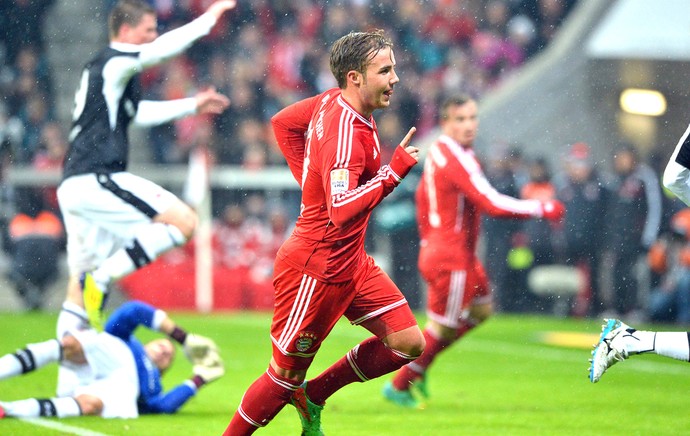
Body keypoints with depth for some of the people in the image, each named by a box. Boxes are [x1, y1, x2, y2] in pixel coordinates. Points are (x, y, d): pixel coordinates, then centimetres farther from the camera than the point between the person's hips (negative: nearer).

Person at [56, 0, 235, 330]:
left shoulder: (100, 68, 24)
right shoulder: (116, 60, -6)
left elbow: (138, 113, 38)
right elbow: (166, 47, -18)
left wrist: (192, 105, 41)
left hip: (72, 188, 10)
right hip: (97, 180, -10)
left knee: (81, 279, 11)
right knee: (184, 221, -10)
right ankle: (102, 279, -16)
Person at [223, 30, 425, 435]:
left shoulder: (334, 101, 2)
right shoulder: (346, 132, -26)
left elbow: (283, 122, 19)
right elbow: (342, 211, -36)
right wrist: (395, 170, -33)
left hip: (351, 262, 9)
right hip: (317, 269, -9)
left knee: (409, 343, 4)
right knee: (286, 376, 2)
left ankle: (312, 396, 18)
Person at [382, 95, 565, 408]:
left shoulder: (437, 153, 7)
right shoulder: (457, 160, -23)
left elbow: (422, 195, 21)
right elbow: (493, 205, -27)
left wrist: (428, 240, 29)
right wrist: (543, 209, -19)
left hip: (435, 249, 10)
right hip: (451, 257, -10)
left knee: (481, 309, 20)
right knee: (442, 327, 2)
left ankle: (419, 365, 22)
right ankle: (398, 386, 14)